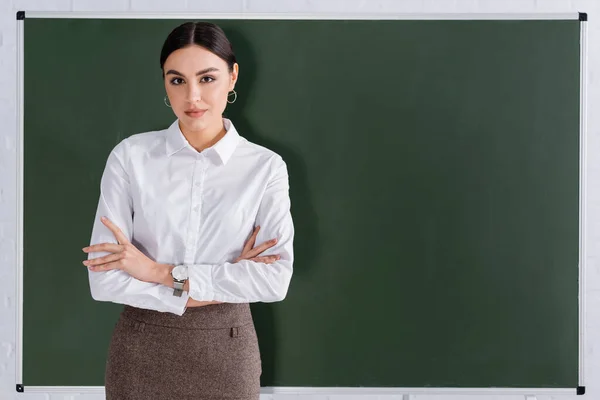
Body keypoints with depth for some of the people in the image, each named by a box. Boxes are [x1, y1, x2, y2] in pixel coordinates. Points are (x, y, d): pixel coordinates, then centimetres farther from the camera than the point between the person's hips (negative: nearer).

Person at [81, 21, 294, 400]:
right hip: (141, 350, 0)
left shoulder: (265, 166, -6)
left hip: (226, 351, 0)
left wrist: (162, 272, -17)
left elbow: (276, 279, -15)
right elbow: (105, 279, -13)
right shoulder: (130, 156, -7)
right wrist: (225, 286, -14)